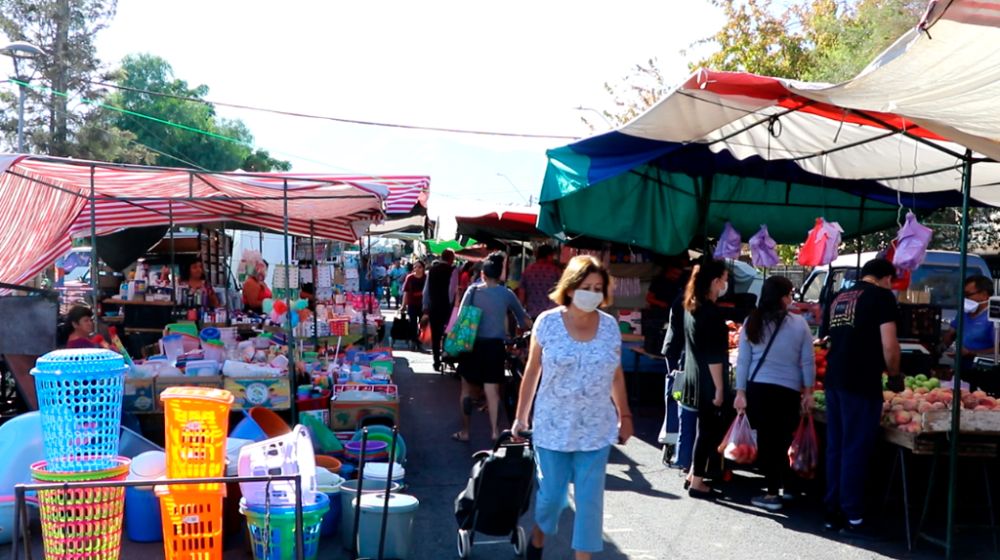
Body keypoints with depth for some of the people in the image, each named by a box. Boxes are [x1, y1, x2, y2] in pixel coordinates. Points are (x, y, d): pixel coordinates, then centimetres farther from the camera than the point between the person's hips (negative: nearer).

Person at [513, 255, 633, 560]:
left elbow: (616, 375, 8)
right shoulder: (548, 322, -8)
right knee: (551, 493, 9)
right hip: (552, 427, -2)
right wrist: (521, 417, 1)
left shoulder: (610, 326, -1)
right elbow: (532, 372, -1)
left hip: (596, 430, 2)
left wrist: (625, 416, 10)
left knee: (590, 499, 4)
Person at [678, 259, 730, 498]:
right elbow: (714, 356, -20)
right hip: (708, 381, -9)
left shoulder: (692, 307, 8)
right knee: (708, 429, 1)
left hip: (693, 377, 9)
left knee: (705, 427, 19)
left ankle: (693, 474, 26)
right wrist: (719, 388, -17)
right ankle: (697, 482, 8)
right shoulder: (710, 312, -19)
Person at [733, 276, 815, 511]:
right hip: (788, 391, -1)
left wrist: (740, 392, 6)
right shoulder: (798, 323, -5)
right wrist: (808, 391, 11)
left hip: (757, 389, 1)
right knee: (782, 440, 13)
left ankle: (772, 493, 12)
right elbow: (808, 362, 0)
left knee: (766, 439, 7)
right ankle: (782, 486, 25)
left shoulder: (752, 322, -1)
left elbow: (742, 361, 1)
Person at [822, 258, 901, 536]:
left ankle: (832, 513, 17)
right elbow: (888, 345, -11)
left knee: (835, 448, 12)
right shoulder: (882, 296, -4)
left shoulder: (839, 297, 16)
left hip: (833, 380, 7)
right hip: (862, 383, -7)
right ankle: (852, 517, 4)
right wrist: (895, 376, 4)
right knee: (856, 450, -1)